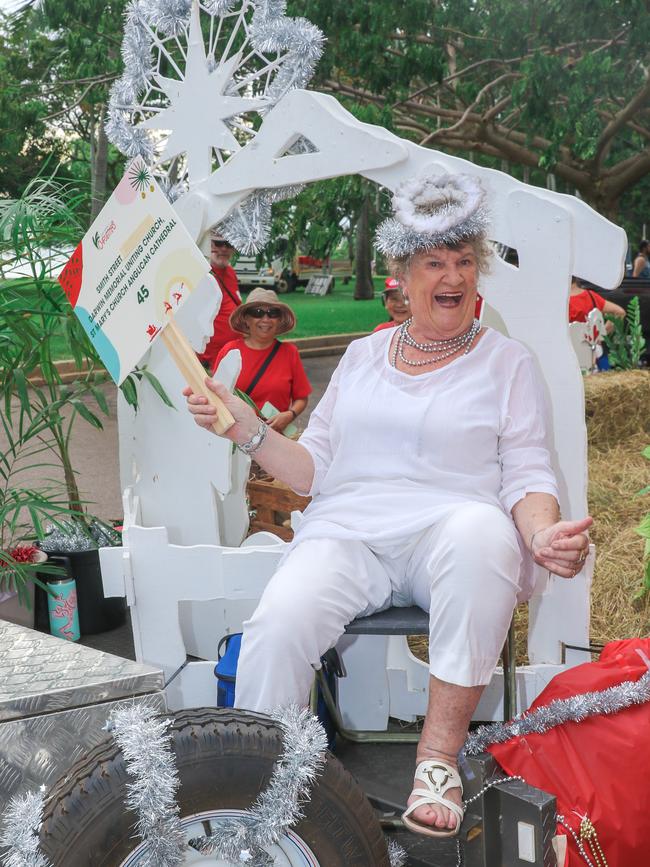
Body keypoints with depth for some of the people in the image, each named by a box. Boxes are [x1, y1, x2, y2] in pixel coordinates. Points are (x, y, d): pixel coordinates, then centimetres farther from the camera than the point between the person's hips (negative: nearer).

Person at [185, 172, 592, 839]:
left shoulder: (506, 362, 13)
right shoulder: (362, 356, 21)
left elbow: (527, 476, 4)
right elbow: (313, 468, 19)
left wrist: (543, 533, -18)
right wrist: (249, 431, 2)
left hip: (448, 535, -2)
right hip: (347, 533, 2)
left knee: (481, 529, -39)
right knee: (277, 623, -30)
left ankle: (439, 753, -27)